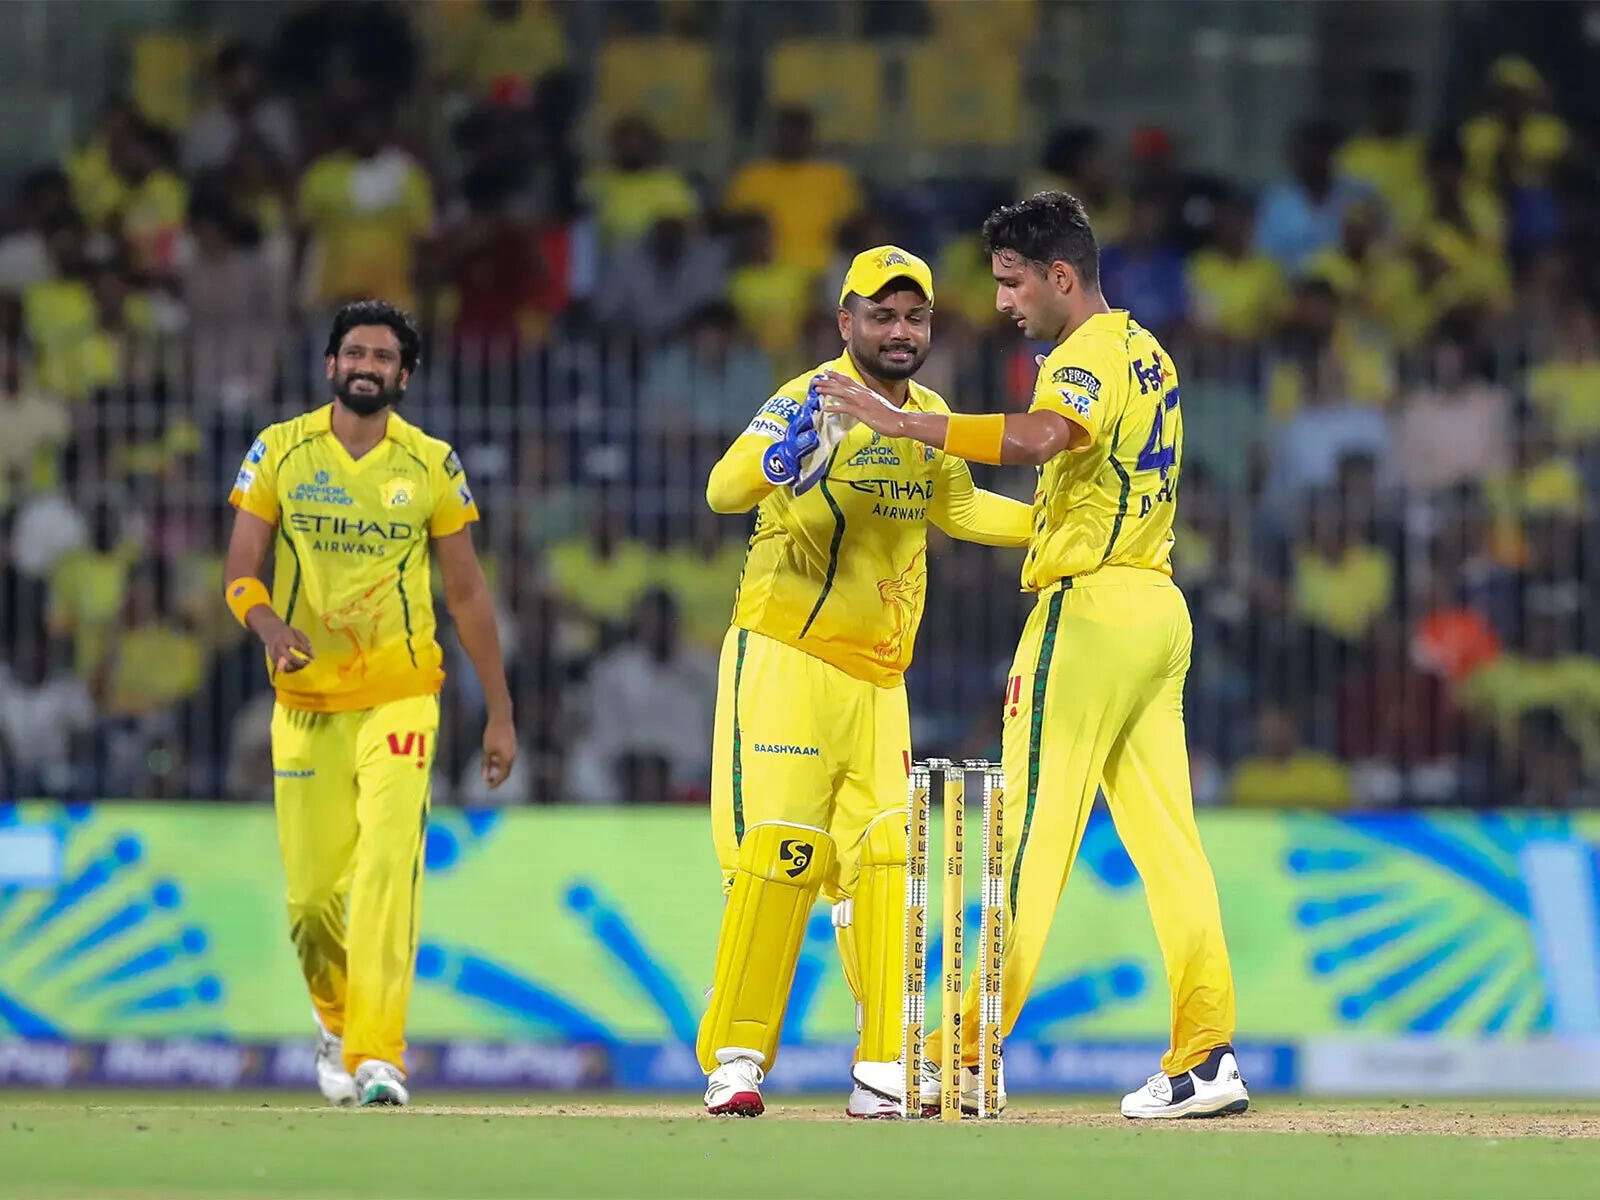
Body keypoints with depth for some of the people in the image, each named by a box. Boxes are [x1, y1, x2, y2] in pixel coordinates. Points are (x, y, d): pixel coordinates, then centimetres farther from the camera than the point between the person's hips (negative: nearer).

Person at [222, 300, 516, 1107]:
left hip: (398, 698, -1)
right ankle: (337, 1018, 33)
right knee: (311, 896, 3)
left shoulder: (432, 465, 3)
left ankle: (377, 1057, -22)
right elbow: (239, 571, 1)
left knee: (387, 872, -19)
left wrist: (499, 713, 7)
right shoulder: (279, 452, 3)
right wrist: (272, 628, -22)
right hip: (306, 701, 1)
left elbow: (467, 594, 8)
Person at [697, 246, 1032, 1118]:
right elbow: (723, 490, -29)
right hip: (785, 661, -7)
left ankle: (886, 1071, 5)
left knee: (884, 862, 4)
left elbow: (956, 507, 27)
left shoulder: (928, 416, 9)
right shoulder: (808, 402, -14)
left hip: (877, 678, 7)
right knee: (778, 855, -11)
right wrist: (776, 463, -51)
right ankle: (735, 1060, -4)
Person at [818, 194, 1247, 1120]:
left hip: (1090, 608, -10)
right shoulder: (1149, 352, 20)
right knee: (1165, 834, 6)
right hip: (1159, 606, 10)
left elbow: (1037, 438, -32)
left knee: (1030, 834, -8)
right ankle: (1206, 1053, 0)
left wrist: (902, 422, -32)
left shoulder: (1089, 356, -12)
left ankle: (968, 1059, -8)